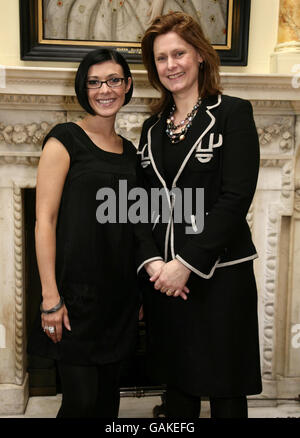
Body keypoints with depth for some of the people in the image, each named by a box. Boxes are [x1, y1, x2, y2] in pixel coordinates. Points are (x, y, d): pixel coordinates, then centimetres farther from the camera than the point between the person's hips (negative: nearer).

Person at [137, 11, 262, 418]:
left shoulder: (233, 113, -4)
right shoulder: (153, 127, 12)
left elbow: (236, 198, -13)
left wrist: (188, 264, -17)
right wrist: (149, 261, -5)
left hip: (218, 273, -4)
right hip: (163, 277, 5)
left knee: (225, 393, 7)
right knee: (177, 386, 16)